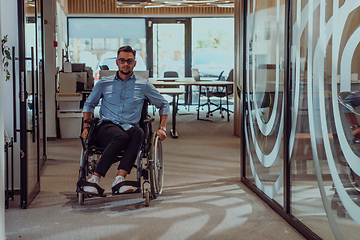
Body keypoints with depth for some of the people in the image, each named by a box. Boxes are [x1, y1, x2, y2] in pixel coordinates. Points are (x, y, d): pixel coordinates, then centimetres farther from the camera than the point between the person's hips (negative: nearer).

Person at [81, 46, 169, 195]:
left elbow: (163, 105, 22)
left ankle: (120, 178, -48)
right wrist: (86, 127, 12)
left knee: (138, 133, -38)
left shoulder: (143, 85, 15)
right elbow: (89, 104, 28)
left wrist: (162, 128, 9)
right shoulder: (104, 83, 17)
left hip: (130, 127, 1)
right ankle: (95, 178, -41)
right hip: (106, 127, -1)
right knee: (121, 136, -39)